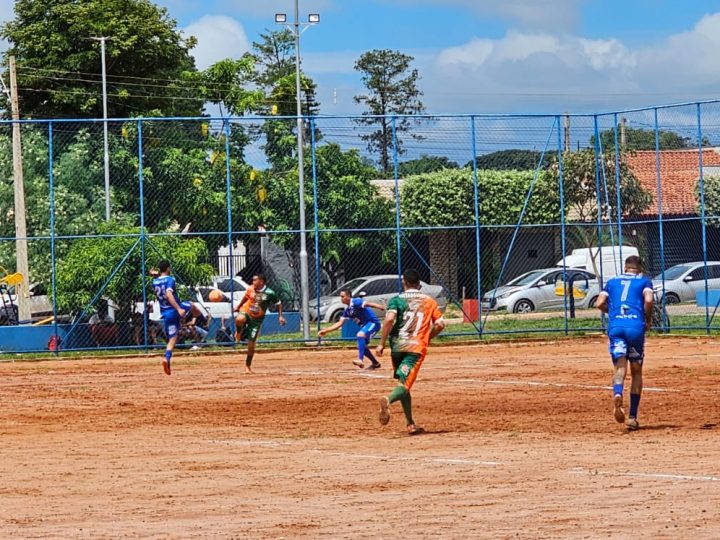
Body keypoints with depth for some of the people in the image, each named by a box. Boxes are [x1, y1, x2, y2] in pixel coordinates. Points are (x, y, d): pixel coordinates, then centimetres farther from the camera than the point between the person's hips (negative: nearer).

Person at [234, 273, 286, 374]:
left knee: (251, 343, -2)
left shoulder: (269, 293, -14)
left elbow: (278, 304, 0)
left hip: (257, 319, -1)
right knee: (239, 319, -38)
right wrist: (238, 306, 24)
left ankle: (248, 366, 15)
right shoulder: (250, 289, -6)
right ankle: (238, 333, -1)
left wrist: (280, 316, -8)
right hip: (245, 312, 1)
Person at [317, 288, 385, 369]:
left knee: (360, 335, -32)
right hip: (364, 325, 10)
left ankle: (360, 360, -39)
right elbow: (340, 323, 15)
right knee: (362, 346, 17)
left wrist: (379, 307, -52)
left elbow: (367, 304, -34)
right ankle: (375, 363, 34)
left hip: (373, 323, -10)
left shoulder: (356, 302, -16)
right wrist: (326, 330, 10)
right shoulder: (347, 311, 11)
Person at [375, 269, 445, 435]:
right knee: (405, 384, -13)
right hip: (417, 347, -1)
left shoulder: (397, 300, 4)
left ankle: (411, 424, 18)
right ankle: (387, 400, -46)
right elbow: (440, 324, 4)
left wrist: (382, 344, -9)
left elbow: (389, 319, -13)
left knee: (404, 384, 17)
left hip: (397, 346, 1)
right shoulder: (429, 301, 10)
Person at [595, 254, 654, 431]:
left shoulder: (612, 281, 22)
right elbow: (648, 300, -5)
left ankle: (617, 394, -43)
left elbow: (600, 304, 10)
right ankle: (632, 417, 9)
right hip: (636, 326, -1)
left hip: (615, 326, 1)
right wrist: (648, 319, 9)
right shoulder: (644, 281, 14)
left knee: (619, 367, -9)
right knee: (636, 371, 10)